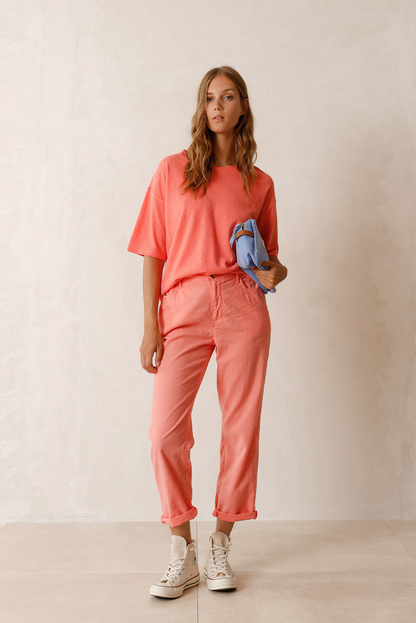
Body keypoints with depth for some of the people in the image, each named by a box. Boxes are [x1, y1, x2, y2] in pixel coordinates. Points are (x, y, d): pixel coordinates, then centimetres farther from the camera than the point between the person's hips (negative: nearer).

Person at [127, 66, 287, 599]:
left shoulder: (259, 183, 12)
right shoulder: (173, 170, 8)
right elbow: (153, 253, 5)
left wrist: (274, 270, -4)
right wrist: (150, 325, -3)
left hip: (243, 308, 1)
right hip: (184, 307, -1)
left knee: (241, 428, 2)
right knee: (166, 431, -8)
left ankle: (220, 546, 21)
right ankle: (182, 555, 10)